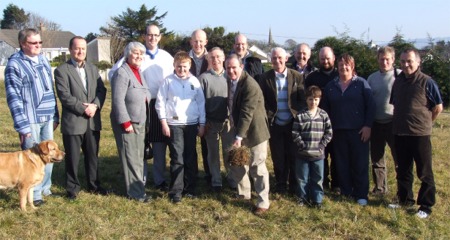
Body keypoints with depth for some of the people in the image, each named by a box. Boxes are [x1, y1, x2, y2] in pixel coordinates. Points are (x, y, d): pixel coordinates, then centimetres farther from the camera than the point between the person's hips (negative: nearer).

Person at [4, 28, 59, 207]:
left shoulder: (43, 60, 10)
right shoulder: (14, 64, -9)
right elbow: (13, 97, -12)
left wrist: (55, 116, 13)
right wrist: (22, 125, -16)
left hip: (47, 118, 6)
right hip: (30, 120, -6)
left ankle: (45, 188, 27)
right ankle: (34, 194, 15)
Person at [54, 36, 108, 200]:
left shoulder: (93, 68, 12)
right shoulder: (62, 70, -5)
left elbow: (101, 89, 6)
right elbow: (64, 95, -14)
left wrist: (95, 105, -12)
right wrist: (84, 108, -17)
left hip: (93, 121, 5)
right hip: (73, 121, -5)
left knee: (92, 155, 15)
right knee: (72, 158, 5)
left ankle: (94, 185, 28)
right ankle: (72, 188, 18)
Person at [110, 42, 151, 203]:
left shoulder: (138, 72, 14)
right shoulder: (122, 73, -14)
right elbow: (118, 100, -19)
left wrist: (144, 120, 13)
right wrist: (126, 122, -21)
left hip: (139, 123, 9)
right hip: (127, 123, -9)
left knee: (139, 157, 15)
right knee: (131, 158, -3)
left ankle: (137, 187, 26)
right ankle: (135, 192, 5)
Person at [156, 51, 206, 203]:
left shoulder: (195, 81, 5)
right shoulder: (168, 81, 0)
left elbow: (201, 103, 8)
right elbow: (160, 102, 0)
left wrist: (202, 124, 5)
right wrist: (164, 122, -5)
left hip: (192, 124, 3)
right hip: (174, 124, -2)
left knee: (190, 158, 9)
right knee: (177, 158, -4)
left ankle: (189, 188, 20)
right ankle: (176, 191, 3)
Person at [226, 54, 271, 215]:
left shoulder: (250, 85, -24)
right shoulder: (230, 81, 1)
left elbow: (247, 113, -27)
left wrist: (239, 136, -28)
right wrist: (237, 133, 11)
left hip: (254, 131, -8)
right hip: (239, 130, 8)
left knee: (257, 167, -1)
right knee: (236, 163, 16)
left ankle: (263, 202, 11)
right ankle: (244, 194, 35)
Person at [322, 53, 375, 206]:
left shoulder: (361, 83, 0)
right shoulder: (330, 86, 9)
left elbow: (370, 106, -4)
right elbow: (325, 109, 13)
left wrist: (368, 126, -11)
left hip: (359, 130, -3)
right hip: (338, 131, 3)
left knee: (360, 163, 1)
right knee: (342, 163, 8)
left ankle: (361, 194, 11)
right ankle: (346, 192, 19)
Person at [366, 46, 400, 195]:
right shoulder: (372, 78, 9)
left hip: (394, 123, -4)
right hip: (376, 124, 5)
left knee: (400, 158, 2)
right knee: (376, 158, 13)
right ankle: (379, 188, 26)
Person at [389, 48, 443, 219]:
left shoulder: (426, 82, -10)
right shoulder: (398, 81, 7)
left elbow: (438, 107, -4)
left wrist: (424, 122, 4)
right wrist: (401, 122, 13)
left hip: (420, 134, -6)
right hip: (399, 134, 6)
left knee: (424, 172, 4)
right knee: (403, 171, 16)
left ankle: (426, 206, 13)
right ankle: (405, 200, 30)